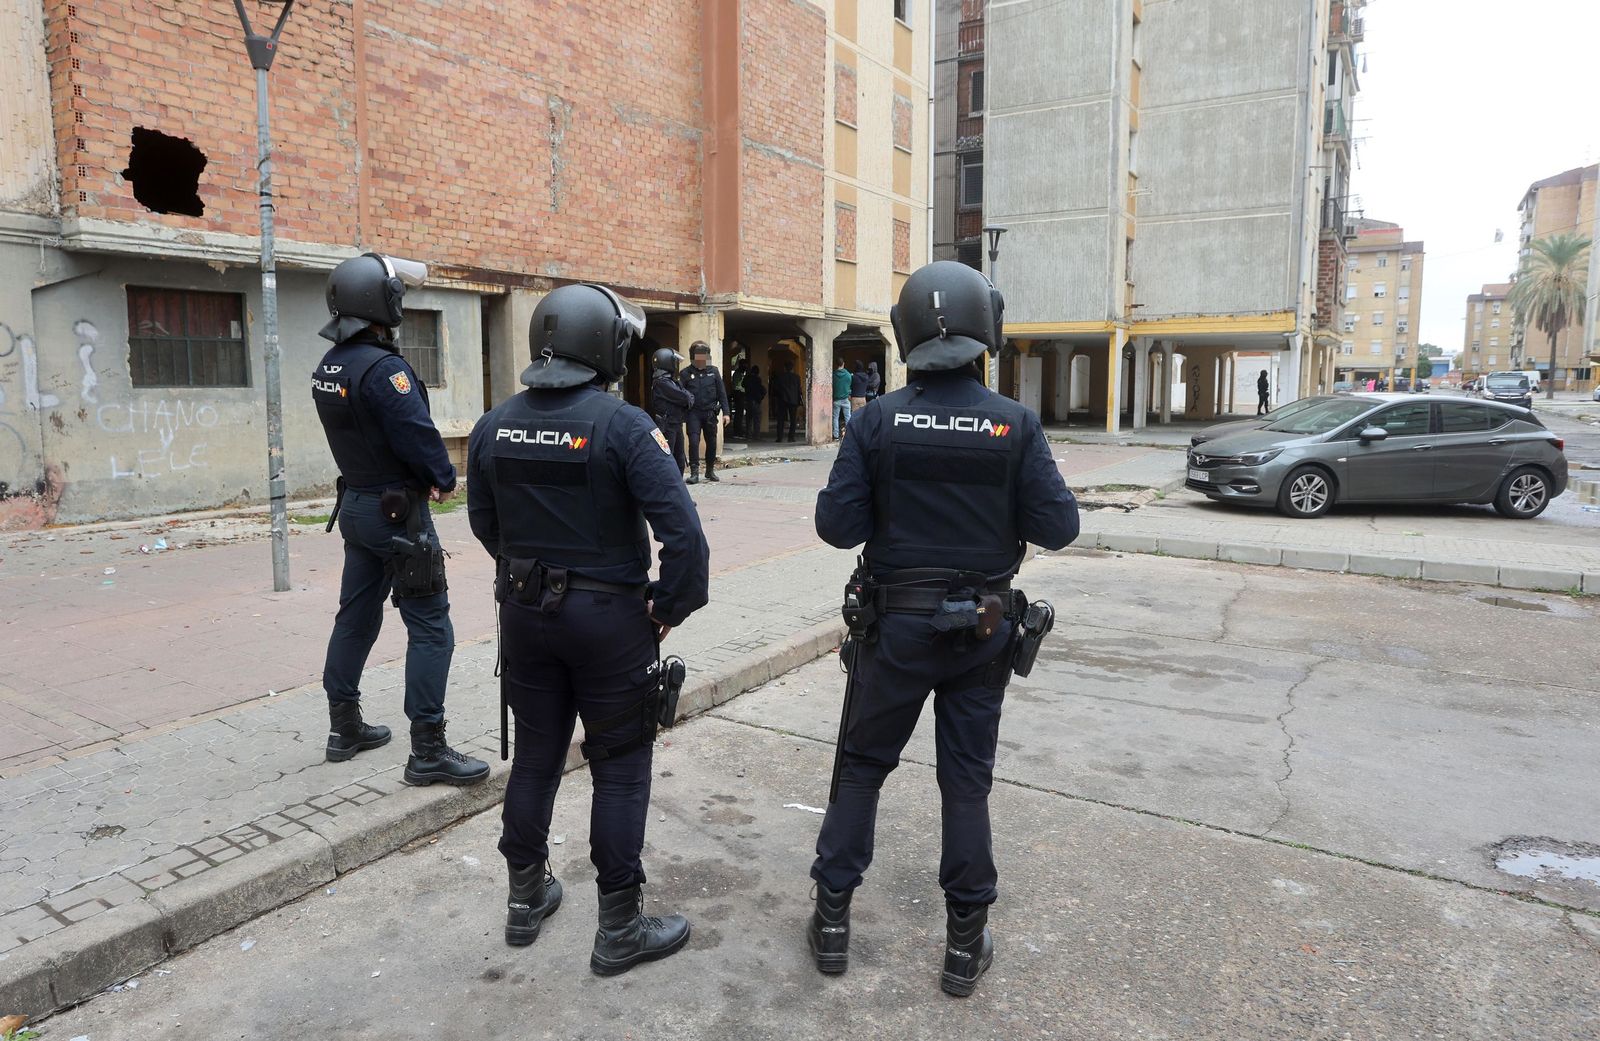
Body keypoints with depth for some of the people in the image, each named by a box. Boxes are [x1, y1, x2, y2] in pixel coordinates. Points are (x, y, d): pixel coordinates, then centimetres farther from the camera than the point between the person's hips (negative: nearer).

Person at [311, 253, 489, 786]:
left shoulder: (327, 368, 8)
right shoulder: (382, 367, -21)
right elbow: (419, 435, -23)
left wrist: (425, 475, 5)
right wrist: (445, 479, -4)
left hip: (356, 503, 9)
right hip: (397, 511, -9)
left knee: (356, 615, 17)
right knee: (430, 627, -4)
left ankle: (344, 727, 29)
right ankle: (428, 751, -2)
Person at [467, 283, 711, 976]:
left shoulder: (494, 426, 0)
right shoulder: (623, 425, -17)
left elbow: (484, 523, 11)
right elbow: (680, 529, -23)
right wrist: (671, 608, -10)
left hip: (524, 610, 6)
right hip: (609, 615, -5)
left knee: (534, 756, 20)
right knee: (619, 771, 8)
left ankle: (526, 900, 36)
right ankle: (619, 930, 18)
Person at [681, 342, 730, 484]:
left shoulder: (713, 371, 5)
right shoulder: (686, 374, 0)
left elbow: (722, 393, 5)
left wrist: (725, 412, -1)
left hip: (710, 413, 2)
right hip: (693, 413, -2)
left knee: (712, 442, 9)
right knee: (694, 441, -12)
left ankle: (710, 471, 25)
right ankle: (694, 473, -8)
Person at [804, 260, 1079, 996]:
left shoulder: (877, 420, -10)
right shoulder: (1014, 424, -10)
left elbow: (837, 525, -11)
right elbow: (1057, 528, -9)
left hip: (896, 624, 0)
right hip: (981, 630, 1)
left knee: (861, 766, 15)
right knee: (967, 781, 12)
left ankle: (832, 918, 25)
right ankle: (966, 942, 23)